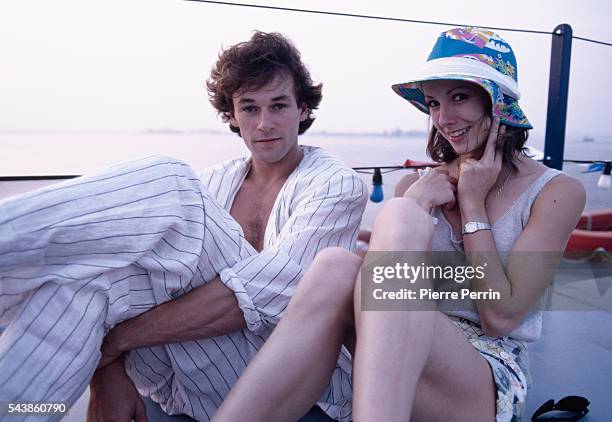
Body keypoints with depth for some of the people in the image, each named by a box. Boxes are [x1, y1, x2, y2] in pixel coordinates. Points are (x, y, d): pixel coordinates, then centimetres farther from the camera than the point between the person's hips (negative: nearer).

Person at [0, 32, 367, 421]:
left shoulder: (338, 185, -5)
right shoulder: (213, 183, 12)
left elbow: (267, 293, -21)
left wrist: (116, 337, -20)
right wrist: (110, 370, -19)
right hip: (195, 385, 5)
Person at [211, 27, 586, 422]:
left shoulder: (556, 191, 0)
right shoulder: (419, 184, 9)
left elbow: (501, 318, -9)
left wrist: (472, 203, -6)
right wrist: (412, 208, -10)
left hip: (492, 380, -2)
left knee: (399, 216, -31)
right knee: (336, 265, -32)